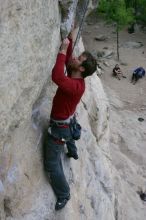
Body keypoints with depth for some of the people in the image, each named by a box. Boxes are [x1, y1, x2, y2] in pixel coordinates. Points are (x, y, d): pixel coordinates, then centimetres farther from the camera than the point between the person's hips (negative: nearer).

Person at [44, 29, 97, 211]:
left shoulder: (76, 86, -36)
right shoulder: (75, 77, -10)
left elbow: (57, 77, -53)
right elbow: (67, 60, 3)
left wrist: (63, 49, -46)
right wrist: (71, 39, -5)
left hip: (60, 128, -10)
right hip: (68, 121, 10)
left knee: (51, 164, 1)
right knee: (69, 135, 43)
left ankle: (64, 195, 18)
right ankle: (73, 153, 76)